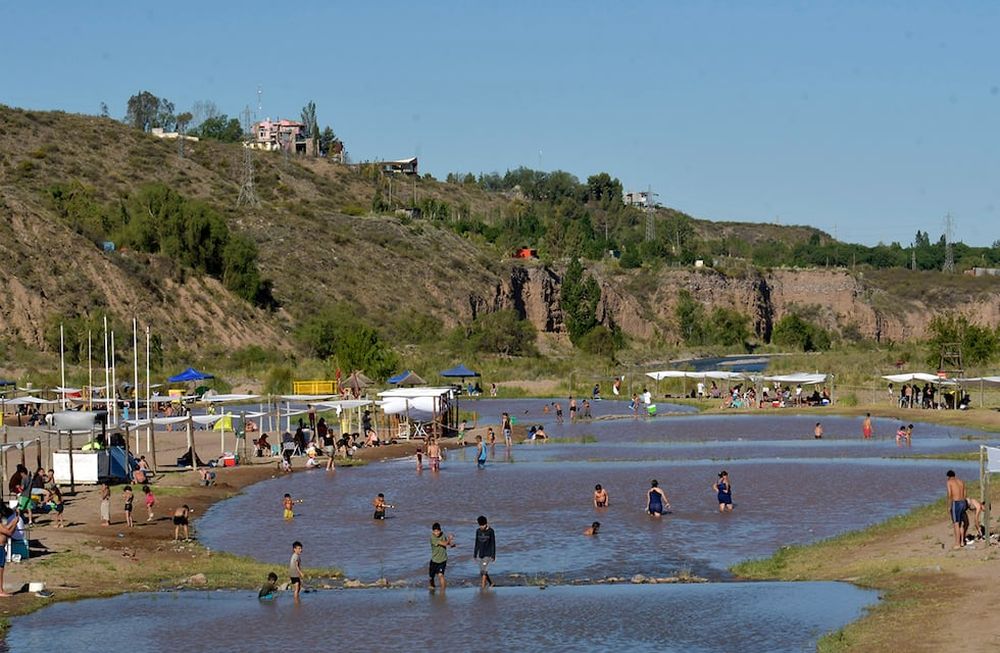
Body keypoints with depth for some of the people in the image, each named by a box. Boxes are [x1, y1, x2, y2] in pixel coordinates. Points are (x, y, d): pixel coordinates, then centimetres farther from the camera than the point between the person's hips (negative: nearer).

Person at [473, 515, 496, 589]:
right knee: (482, 571, 9)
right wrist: (475, 554, 11)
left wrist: (493, 556, -10)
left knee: (483, 570, -16)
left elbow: (493, 544, -7)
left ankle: (483, 586, -15)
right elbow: (477, 543, 11)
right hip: (480, 554, 5)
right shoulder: (478, 531, 4)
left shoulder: (490, 531, -9)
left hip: (488, 554, -5)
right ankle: (490, 583, 29)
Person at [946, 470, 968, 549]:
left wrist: (949, 506, -5)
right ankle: (962, 542, 22)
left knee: (956, 524, -3)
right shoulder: (961, 481, 16)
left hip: (955, 503, -7)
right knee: (961, 523, 18)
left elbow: (950, 495, -11)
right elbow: (964, 495, 15)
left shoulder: (949, 482, -3)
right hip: (963, 503, 7)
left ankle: (957, 544, -3)